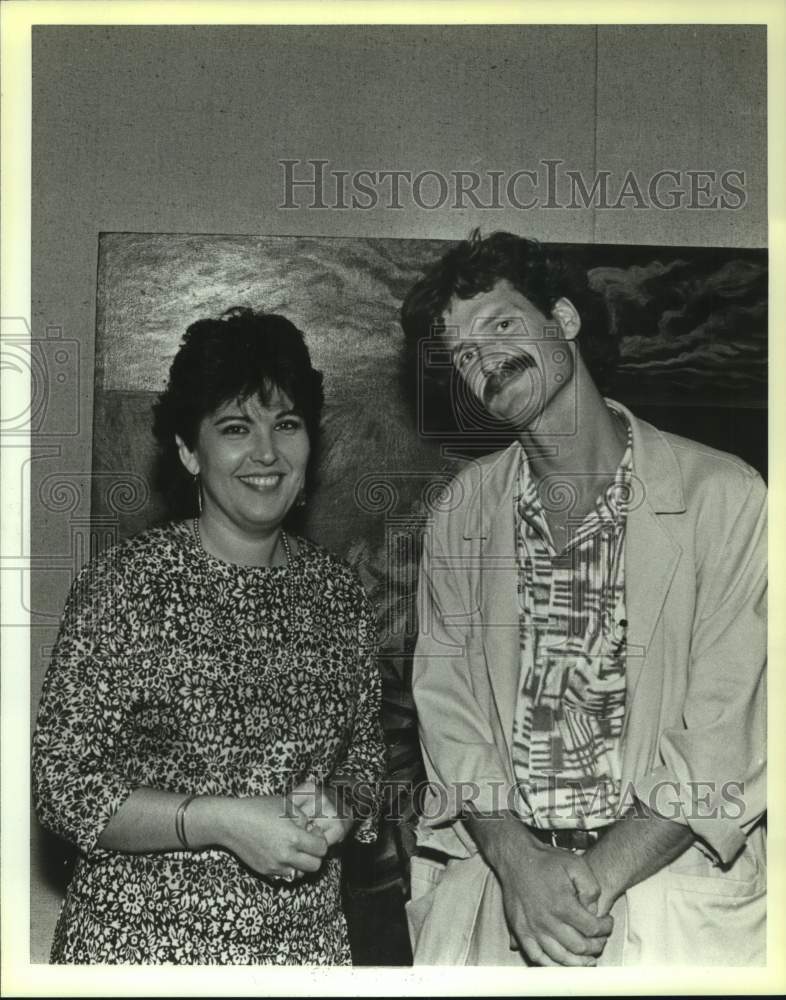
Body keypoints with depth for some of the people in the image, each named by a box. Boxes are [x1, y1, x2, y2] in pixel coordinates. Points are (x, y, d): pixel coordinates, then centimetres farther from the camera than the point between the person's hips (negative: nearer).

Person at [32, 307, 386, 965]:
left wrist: (335, 811, -10)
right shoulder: (126, 583, -13)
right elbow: (62, 781, -12)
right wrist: (222, 820, -21)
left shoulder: (339, 591, -1)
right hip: (142, 939, -3)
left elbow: (366, 755, 9)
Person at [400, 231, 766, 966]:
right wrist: (517, 860, -12)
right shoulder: (461, 511, 5)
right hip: (496, 866, 2)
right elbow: (446, 703, 1)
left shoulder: (722, 496, -6)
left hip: (667, 869, -2)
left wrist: (600, 874, -16)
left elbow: (725, 735, -9)